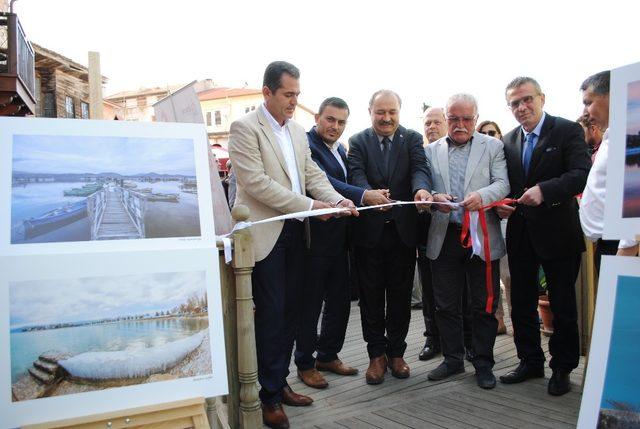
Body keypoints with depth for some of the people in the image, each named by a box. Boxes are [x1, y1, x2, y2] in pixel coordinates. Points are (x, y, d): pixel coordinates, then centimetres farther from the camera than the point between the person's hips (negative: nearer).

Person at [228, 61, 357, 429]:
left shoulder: (298, 130, 14)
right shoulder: (245, 128, -8)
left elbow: (313, 173, 13)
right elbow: (256, 183, -17)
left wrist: (338, 199, -6)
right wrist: (309, 205, -19)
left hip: (296, 233, 7)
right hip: (266, 233, -7)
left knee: (291, 312, 12)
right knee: (271, 314, 0)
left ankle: (281, 382, 28)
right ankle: (270, 397, 15)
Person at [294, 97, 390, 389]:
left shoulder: (340, 149, 16)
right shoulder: (306, 144, -12)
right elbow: (322, 181, -27)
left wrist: (374, 195, 0)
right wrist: (363, 195, -36)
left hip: (338, 239, 9)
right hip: (313, 239, -8)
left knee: (340, 301, 16)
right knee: (310, 304, 5)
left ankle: (328, 356, 33)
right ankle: (305, 364, 21)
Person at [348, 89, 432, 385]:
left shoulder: (412, 139, 6)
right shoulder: (358, 142, 4)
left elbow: (420, 169, -11)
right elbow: (357, 175, -12)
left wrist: (422, 189, -34)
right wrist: (369, 196, -35)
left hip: (403, 229, 1)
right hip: (369, 230, 0)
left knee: (400, 295, 11)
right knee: (371, 296, 8)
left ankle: (396, 352, 27)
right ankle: (377, 354, 23)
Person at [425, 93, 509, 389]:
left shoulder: (493, 146, 5)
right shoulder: (431, 151, 10)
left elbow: (503, 184, -6)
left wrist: (482, 196, -26)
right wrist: (433, 198, -17)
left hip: (482, 237, -2)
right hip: (444, 238, 2)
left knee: (484, 306, 6)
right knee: (446, 305, 10)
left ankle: (483, 364, 22)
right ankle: (452, 359, 27)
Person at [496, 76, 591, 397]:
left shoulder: (568, 130, -6)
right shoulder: (509, 141, 10)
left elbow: (582, 173, -19)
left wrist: (544, 190, -32)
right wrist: (501, 203, -6)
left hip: (557, 231, -5)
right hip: (520, 234, 5)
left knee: (563, 305, 8)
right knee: (521, 303, 13)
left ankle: (562, 368, 25)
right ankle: (530, 361, 30)